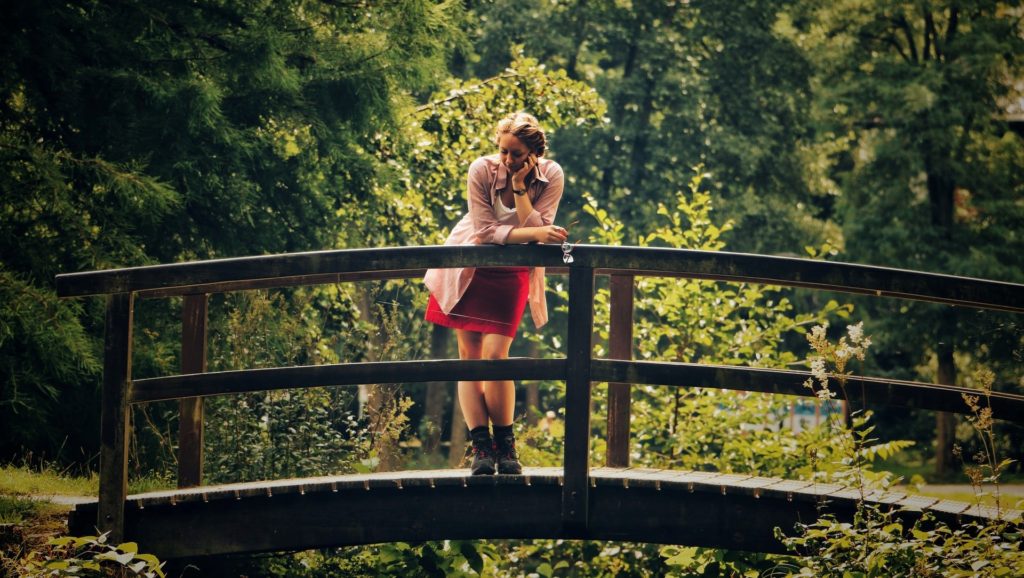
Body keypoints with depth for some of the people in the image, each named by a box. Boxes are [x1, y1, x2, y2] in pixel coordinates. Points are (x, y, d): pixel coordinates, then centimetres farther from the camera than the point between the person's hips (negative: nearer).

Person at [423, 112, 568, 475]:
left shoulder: (551, 177, -15)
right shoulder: (482, 170, -19)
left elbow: (538, 234, -21)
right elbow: (486, 231, -22)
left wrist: (520, 188, -28)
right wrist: (532, 233, -32)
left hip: (512, 273, 0)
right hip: (470, 267, 0)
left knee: (495, 355, -11)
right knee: (470, 357, -5)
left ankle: (505, 446, 0)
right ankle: (480, 449, -6)